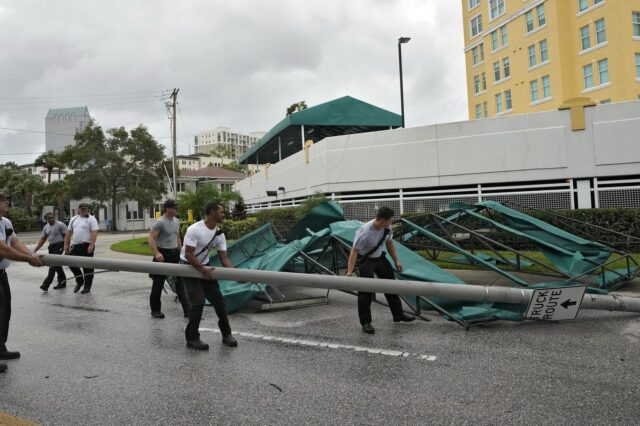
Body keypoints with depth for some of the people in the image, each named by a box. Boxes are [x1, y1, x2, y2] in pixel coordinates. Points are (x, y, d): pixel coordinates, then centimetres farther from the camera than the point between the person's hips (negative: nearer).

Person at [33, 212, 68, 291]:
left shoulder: (60, 225, -9)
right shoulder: (46, 227, 13)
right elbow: (42, 239, 15)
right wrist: (35, 249, 8)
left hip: (59, 246, -8)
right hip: (51, 246, 8)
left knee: (53, 265, -10)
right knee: (57, 265, 13)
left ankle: (46, 284, -10)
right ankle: (62, 282, 22)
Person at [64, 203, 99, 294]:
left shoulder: (91, 219, -5)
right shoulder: (73, 219, 15)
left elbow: (94, 233, -15)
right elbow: (68, 233, 17)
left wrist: (91, 245, -23)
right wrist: (66, 245, 10)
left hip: (86, 246, -6)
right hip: (75, 246, 6)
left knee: (87, 267, 0)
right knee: (71, 263, 5)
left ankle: (87, 287, 10)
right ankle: (79, 281, 25)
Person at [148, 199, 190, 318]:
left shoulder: (176, 221, 10)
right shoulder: (161, 222, -14)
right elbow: (151, 237, -19)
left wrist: (180, 251, 18)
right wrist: (156, 253, -29)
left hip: (175, 253, 7)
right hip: (163, 254, -7)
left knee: (180, 280, 3)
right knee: (158, 283, 4)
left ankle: (186, 309, 5)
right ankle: (155, 310, 17)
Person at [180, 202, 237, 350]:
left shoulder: (219, 234, -3)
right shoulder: (194, 229, -23)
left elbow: (224, 257, -5)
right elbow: (188, 255, -23)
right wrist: (202, 270, -25)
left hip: (204, 267, 7)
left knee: (218, 300, 3)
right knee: (198, 302, -15)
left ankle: (226, 334, 16)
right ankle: (192, 339, 0)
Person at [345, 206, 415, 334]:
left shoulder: (387, 228, -12)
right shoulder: (364, 232, -33)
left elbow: (389, 243, 6)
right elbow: (354, 251, -31)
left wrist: (396, 261, 4)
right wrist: (350, 272, -39)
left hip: (379, 257, 7)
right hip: (365, 260, -7)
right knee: (366, 291, -10)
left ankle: (398, 314, 29)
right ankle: (365, 322, 3)